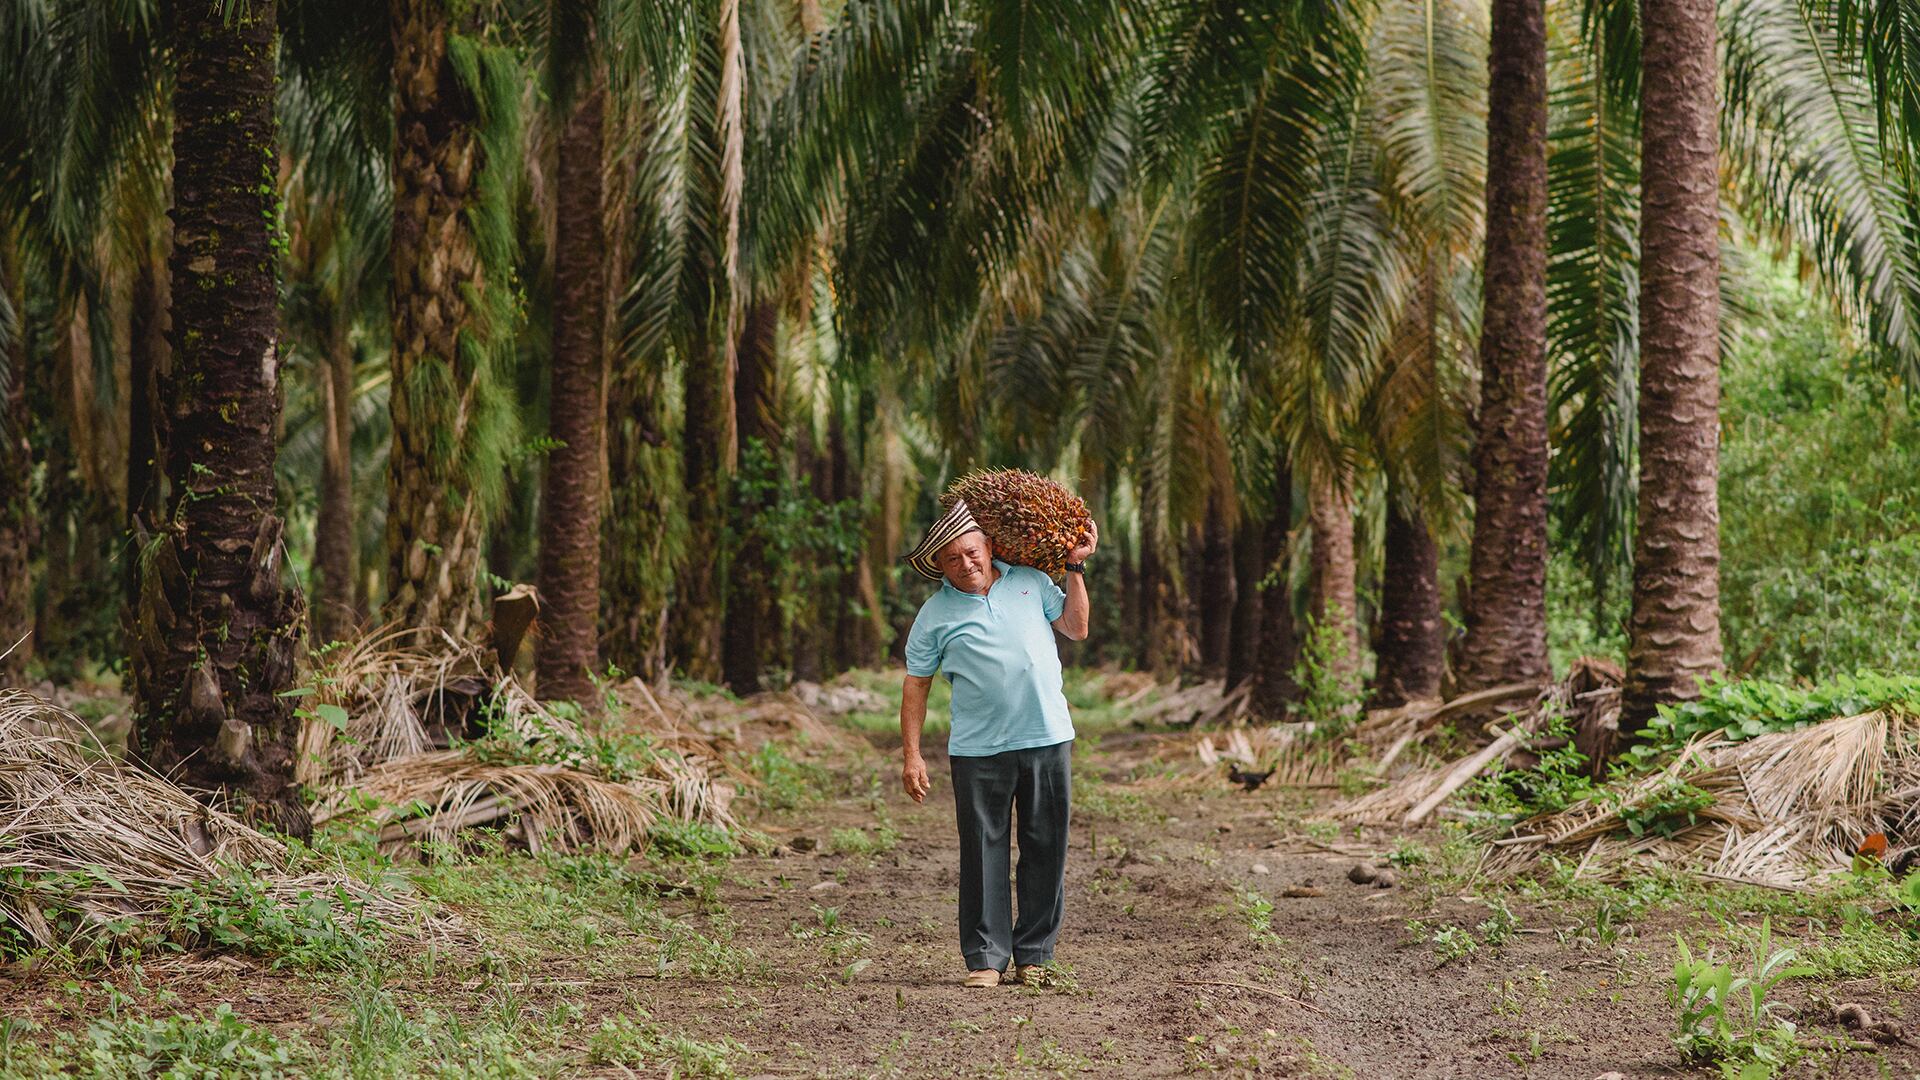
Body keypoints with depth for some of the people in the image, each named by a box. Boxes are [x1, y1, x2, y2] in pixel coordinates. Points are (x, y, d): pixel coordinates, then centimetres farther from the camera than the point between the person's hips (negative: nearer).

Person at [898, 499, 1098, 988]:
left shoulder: (1031, 582, 9)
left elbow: (1076, 628, 14)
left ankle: (1034, 954, 14)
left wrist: (1075, 568, 8)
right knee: (983, 854, -1)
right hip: (978, 749, -2)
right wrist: (911, 755, -1)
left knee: (1045, 850, 4)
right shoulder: (935, 614, 4)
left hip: (1047, 738, 2)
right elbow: (916, 685, 5)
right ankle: (986, 957, 6)